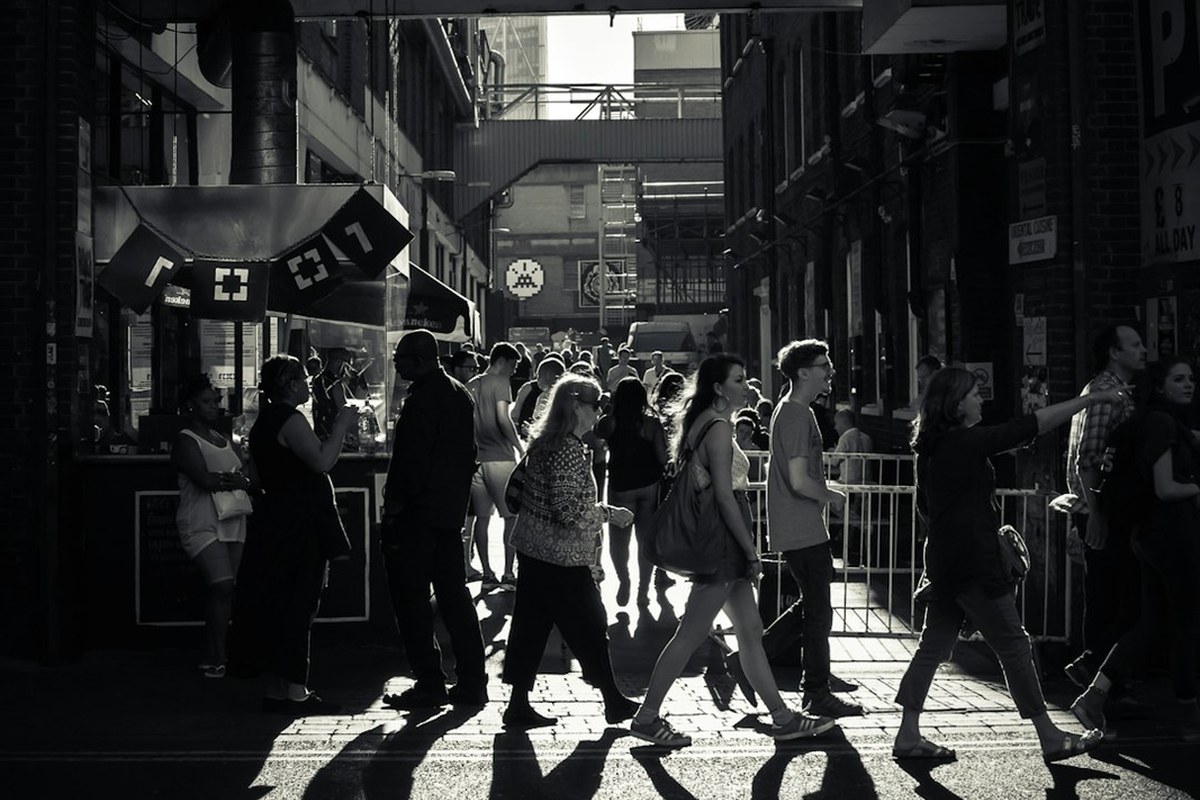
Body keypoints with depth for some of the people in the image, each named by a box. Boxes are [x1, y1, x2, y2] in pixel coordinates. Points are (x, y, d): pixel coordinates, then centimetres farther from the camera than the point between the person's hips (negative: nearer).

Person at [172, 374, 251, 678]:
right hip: (202, 526, -7)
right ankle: (217, 659, -12)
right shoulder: (186, 441, -4)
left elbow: (246, 476, 11)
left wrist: (225, 480, -10)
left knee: (223, 591, 4)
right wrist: (239, 482, -5)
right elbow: (204, 479, -17)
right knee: (222, 585, -18)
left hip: (231, 525, 7)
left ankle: (214, 657, 9)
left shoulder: (222, 439, 19)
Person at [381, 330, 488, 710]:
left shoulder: (422, 400, -16)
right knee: (454, 595, 12)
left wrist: (395, 504, -13)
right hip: (451, 511, 9)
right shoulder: (459, 393, 13)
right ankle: (472, 682, 14)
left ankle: (429, 684, 1)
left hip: (418, 512, -9)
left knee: (411, 597, 0)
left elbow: (412, 459, -21)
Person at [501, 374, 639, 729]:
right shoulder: (570, 449, -20)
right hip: (562, 556, -9)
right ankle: (614, 702, 18)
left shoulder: (543, 441, 10)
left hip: (534, 549, 9)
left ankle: (519, 705, 13)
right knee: (590, 625, 5)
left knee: (531, 626, 10)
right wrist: (609, 513, -11)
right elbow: (568, 511, -23)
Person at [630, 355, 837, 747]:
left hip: (719, 545, 10)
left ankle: (782, 717, 19)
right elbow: (725, 496, -20)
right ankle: (646, 717, 3)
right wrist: (752, 551, -16)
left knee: (750, 631, 12)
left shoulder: (701, 423, 14)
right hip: (722, 543, -10)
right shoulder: (718, 428, -15)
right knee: (691, 634, -4)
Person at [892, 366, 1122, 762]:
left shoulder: (931, 448, 9)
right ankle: (1051, 738, 9)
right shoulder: (967, 442, -16)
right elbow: (1031, 425, -18)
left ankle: (908, 734, 11)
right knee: (1014, 647, 0)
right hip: (974, 564, -9)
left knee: (934, 645, 10)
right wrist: (1092, 398, -14)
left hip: (944, 561, 9)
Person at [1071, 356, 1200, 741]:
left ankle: (1093, 696, 6)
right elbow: (1165, 488, -20)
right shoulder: (1163, 423, -16)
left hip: (1149, 532, 10)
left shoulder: (1167, 422, 15)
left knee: (1151, 623, 12)